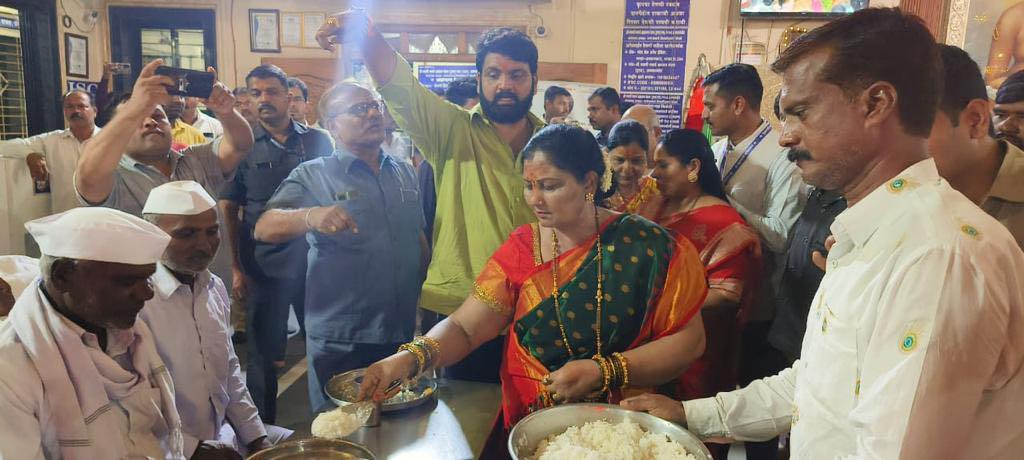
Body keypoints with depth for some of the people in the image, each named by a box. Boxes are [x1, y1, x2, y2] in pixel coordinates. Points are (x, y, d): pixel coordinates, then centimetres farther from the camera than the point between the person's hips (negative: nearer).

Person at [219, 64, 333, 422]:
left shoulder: (318, 140, 4)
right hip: (264, 267, -1)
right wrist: (236, 268, -2)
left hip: (314, 262, 2)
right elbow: (230, 212, 4)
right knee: (263, 355, 9)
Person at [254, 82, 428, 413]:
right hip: (340, 342, -4)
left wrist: (424, 296, 11)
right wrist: (310, 216, -38)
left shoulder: (406, 173, 8)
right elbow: (264, 229, -19)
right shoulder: (312, 177, -5)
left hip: (403, 335, 4)